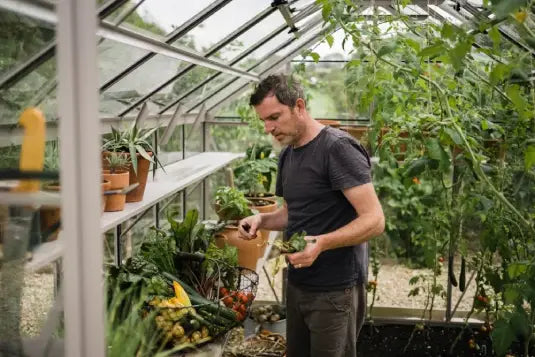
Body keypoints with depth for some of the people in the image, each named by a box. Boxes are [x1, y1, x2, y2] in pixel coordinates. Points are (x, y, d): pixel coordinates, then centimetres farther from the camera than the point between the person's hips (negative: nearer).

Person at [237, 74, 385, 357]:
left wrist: (321, 243, -34)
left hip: (334, 290, -8)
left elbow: (374, 220, -22)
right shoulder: (286, 155, 9)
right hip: (297, 284, 8)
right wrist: (262, 220, 1)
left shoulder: (338, 148, -17)